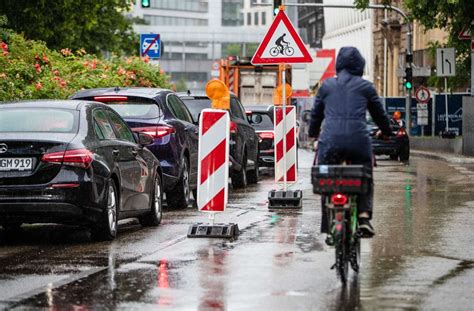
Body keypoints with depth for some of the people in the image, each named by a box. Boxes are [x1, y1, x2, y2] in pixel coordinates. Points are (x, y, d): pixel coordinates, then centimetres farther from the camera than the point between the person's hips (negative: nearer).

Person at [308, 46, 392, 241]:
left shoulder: (326, 86, 16)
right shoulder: (365, 87, 13)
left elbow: (316, 114, 24)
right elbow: (379, 114, 21)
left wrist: (312, 133, 43)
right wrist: (387, 132, 40)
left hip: (330, 140, 1)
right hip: (359, 139, -1)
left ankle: (330, 228, 6)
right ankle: (364, 215, -8)